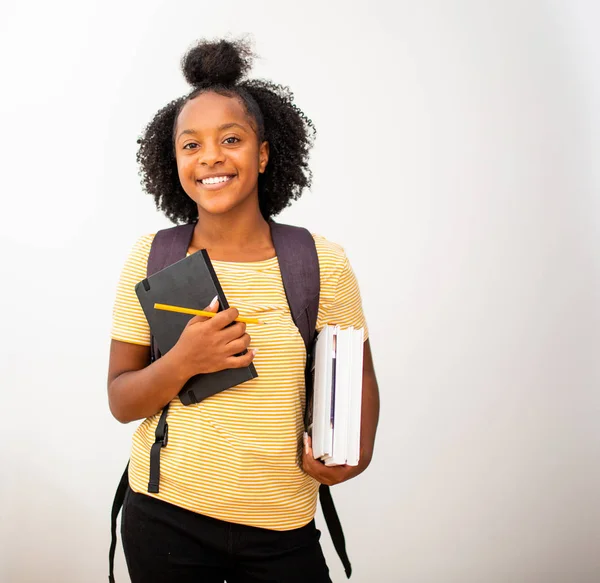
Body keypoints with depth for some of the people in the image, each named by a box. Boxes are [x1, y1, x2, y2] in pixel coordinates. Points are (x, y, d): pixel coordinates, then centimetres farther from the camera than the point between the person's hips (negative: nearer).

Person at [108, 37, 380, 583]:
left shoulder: (323, 263, -7)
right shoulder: (151, 259, -5)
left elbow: (358, 376, 3)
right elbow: (121, 402, -2)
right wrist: (182, 363, -21)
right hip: (165, 518, 1)